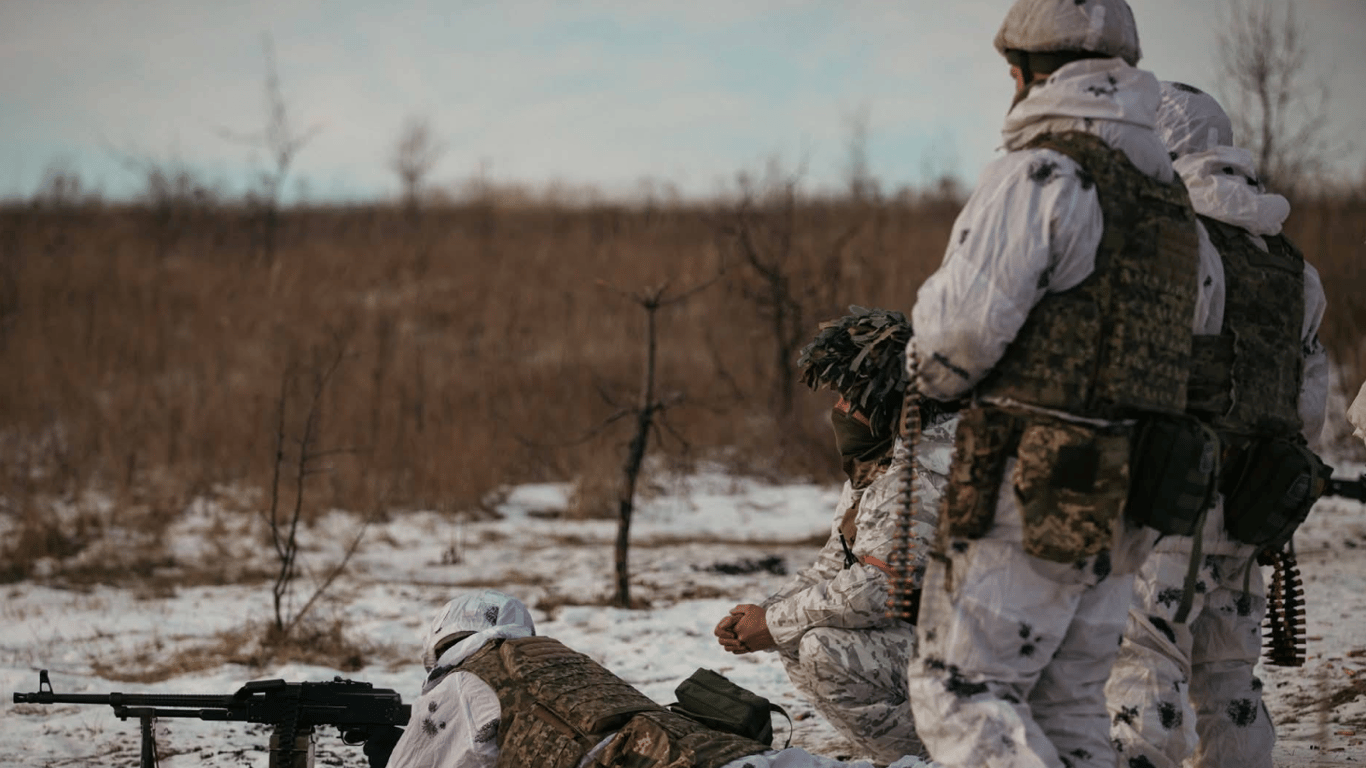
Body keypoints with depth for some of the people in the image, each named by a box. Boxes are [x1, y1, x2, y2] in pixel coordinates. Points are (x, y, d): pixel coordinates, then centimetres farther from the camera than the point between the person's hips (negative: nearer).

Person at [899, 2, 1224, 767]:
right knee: (1068, 704, 15)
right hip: (1120, 503, 8)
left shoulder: (1039, 174, -11)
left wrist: (934, 374, 4)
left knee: (960, 688, -4)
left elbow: (963, 326, -17)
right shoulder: (1173, 200, 15)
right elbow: (1202, 324, 21)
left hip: (1032, 494, -8)